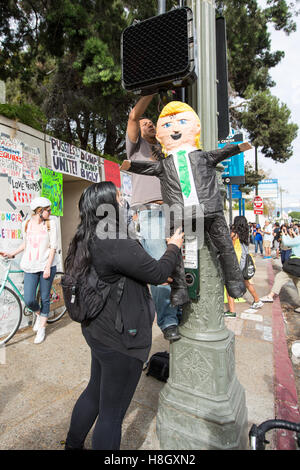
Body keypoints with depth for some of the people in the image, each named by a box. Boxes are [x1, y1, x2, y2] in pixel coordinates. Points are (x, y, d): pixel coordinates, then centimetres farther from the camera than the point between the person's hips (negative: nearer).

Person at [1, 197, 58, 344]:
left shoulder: (51, 223, -2)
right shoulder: (27, 223, 5)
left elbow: (53, 246, -6)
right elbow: (25, 244, 19)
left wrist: (48, 267, -11)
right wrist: (12, 254, 7)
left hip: (46, 266, -2)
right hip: (30, 267, 2)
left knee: (45, 298, 7)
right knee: (28, 300, -4)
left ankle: (42, 328, 26)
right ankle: (39, 314, 31)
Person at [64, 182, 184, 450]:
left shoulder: (88, 241, 4)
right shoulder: (117, 244, -28)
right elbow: (158, 273, -19)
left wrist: (162, 277, 12)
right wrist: (173, 247, -1)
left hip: (98, 331, 10)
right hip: (120, 340, -10)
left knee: (95, 392, 30)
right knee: (112, 413, 12)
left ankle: (73, 445, 52)